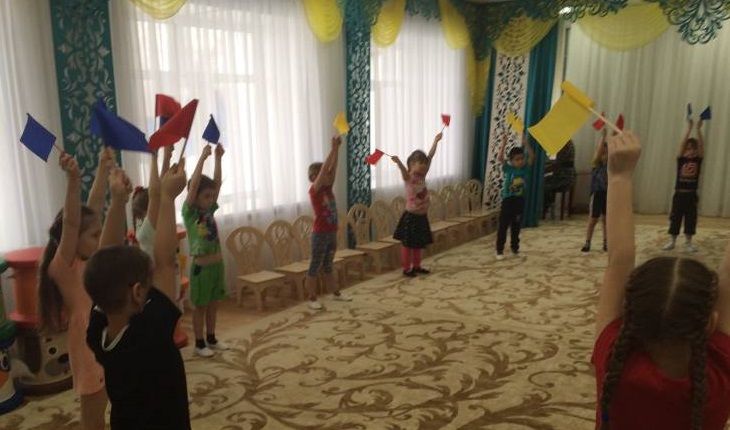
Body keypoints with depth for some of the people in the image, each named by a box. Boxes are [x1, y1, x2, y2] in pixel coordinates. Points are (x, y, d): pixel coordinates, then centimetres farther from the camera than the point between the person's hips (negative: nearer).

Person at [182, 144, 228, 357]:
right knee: (200, 306, 7)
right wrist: (202, 157, -24)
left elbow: (217, 183, 0)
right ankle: (199, 343, 19)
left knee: (213, 304, 15)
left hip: (217, 264, 6)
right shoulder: (189, 213, -10)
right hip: (201, 267, -6)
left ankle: (211, 339, 29)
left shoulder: (210, 210, 5)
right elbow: (194, 184, -22)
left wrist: (218, 158, -7)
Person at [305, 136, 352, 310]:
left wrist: (337, 149, -10)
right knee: (315, 267, 4)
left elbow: (333, 169, -2)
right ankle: (312, 298, 13)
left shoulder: (328, 188, 6)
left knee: (328, 266, 20)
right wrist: (333, 149, -22)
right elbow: (324, 169, -22)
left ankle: (337, 293, 29)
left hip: (332, 233, 7)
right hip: (320, 235, -7)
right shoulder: (314, 190, -13)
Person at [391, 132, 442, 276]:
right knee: (408, 244, 3)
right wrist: (398, 162, -59)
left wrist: (436, 141, 14)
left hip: (422, 216, 7)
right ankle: (406, 269, 11)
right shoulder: (408, 177, -14)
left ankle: (416, 266, 29)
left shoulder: (422, 176, 5)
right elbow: (404, 170, -37)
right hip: (411, 217, -7)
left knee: (419, 244, 17)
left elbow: (430, 157, 10)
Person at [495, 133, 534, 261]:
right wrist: (503, 144, -30)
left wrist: (525, 143, -17)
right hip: (507, 200, -4)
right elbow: (499, 158, -22)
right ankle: (500, 250, 5)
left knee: (516, 226, 13)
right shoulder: (508, 168, -8)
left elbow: (532, 156, -8)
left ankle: (515, 248, 25)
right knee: (503, 226, 0)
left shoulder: (524, 168, 1)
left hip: (520, 200, 4)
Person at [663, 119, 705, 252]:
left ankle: (688, 243, 18)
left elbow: (701, 146, -10)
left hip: (691, 195, 2)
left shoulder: (698, 160, 2)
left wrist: (698, 129, -17)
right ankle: (672, 242, 14)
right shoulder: (681, 159, -2)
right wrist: (689, 129, -19)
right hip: (679, 194, -1)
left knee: (691, 219, 7)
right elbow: (682, 145, -14)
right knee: (675, 218, 4)